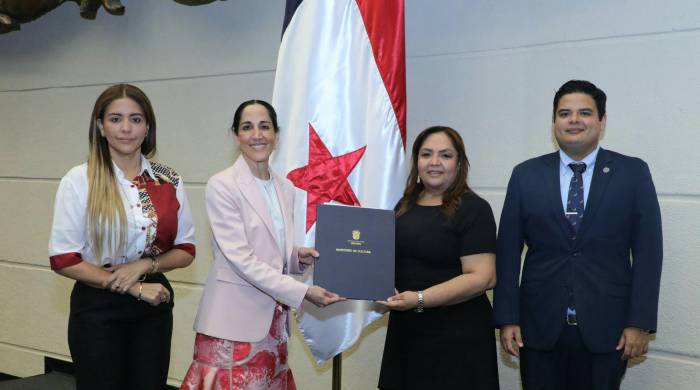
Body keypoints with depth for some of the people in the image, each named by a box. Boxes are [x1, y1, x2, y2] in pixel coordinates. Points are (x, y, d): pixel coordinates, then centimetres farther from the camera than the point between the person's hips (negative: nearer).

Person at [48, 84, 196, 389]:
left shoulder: (169, 181, 1)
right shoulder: (79, 181, -7)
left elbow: (185, 250, 6)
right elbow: (63, 260, -10)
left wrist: (145, 265, -13)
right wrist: (134, 288, -14)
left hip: (154, 308, 3)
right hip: (98, 309, -3)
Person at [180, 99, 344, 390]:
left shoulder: (286, 188, 10)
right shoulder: (222, 185, -9)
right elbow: (241, 259, -16)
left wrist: (299, 257, -4)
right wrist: (303, 292, -19)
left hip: (273, 319, 6)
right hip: (234, 318, -6)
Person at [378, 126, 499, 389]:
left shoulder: (473, 209, -10)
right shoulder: (406, 204, 10)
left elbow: (482, 277, -18)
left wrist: (420, 299, -24)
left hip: (456, 338, -6)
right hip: (405, 331, 6)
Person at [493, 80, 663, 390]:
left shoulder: (633, 173, 1)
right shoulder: (526, 175, 3)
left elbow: (647, 252, -1)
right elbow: (508, 251, 2)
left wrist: (641, 322, -6)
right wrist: (507, 318, -2)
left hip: (606, 327, -1)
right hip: (539, 326, 1)